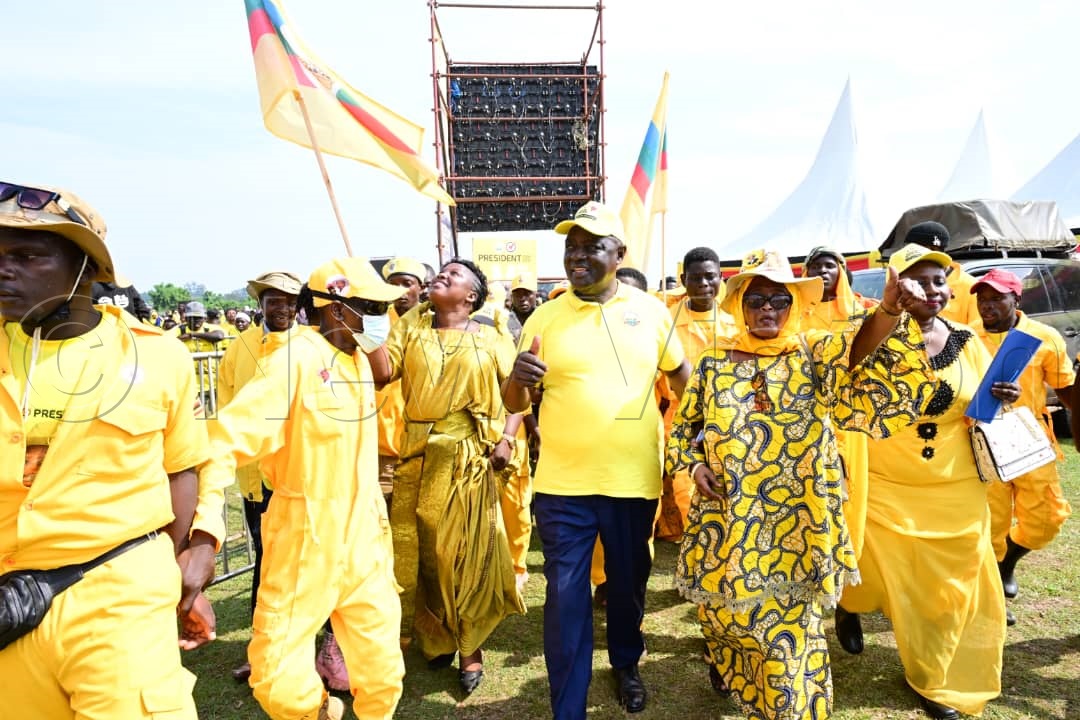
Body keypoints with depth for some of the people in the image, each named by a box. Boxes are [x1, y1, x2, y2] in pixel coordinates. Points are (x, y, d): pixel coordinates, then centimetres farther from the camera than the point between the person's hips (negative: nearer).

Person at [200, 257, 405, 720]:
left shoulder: (358, 361, 6)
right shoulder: (296, 359, -17)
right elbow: (227, 440, -22)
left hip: (362, 535, 6)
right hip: (306, 536, -6)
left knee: (381, 671, 12)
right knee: (279, 679, 4)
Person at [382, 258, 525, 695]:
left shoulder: (491, 339, 4)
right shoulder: (411, 325, 8)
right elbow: (383, 368, -6)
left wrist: (506, 438, -6)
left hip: (466, 454, -2)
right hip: (417, 453, 3)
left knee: (465, 548, 4)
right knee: (419, 548, 10)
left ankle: (470, 647, 21)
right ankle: (437, 637, 32)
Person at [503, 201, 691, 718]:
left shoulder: (650, 310, 0)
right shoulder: (544, 317, -2)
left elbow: (679, 371, 13)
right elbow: (515, 404, 1)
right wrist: (518, 377, -22)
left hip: (634, 479, 1)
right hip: (561, 483, -1)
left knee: (628, 584, 19)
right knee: (565, 597, 5)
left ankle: (626, 665, 49)